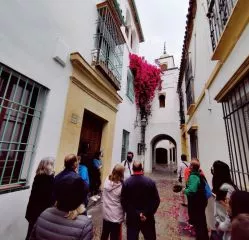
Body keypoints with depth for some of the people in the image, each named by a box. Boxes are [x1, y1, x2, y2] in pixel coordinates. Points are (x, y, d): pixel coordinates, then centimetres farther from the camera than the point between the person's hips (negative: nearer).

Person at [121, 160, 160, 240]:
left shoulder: (126, 183, -12)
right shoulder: (151, 182, -11)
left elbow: (123, 201, -12)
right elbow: (156, 200, -10)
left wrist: (136, 214, -10)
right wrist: (147, 214, -9)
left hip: (132, 218, 0)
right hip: (148, 218, 1)